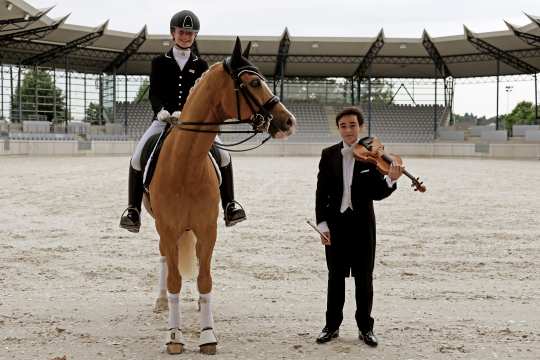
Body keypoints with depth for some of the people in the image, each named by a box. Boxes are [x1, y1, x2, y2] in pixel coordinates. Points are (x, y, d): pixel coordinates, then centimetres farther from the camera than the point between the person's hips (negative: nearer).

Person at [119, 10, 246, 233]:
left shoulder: (200, 66, 9)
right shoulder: (159, 62, 7)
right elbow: (154, 92, -1)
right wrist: (161, 110, -24)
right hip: (164, 119, 0)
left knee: (223, 156, -19)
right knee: (137, 158, -21)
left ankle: (229, 207, -8)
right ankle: (133, 210, -12)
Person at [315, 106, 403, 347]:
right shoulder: (329, 155, 2)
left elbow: (377, 194, -6)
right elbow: (321, 192, 2)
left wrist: (390, 180, -26)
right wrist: (322, 223, -5)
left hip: (362, 223, -1)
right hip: (336, 223, 1)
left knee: (364, 278, 6)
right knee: (335, 277, 10)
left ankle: (365, 328, 17)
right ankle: (332, 326, 21)